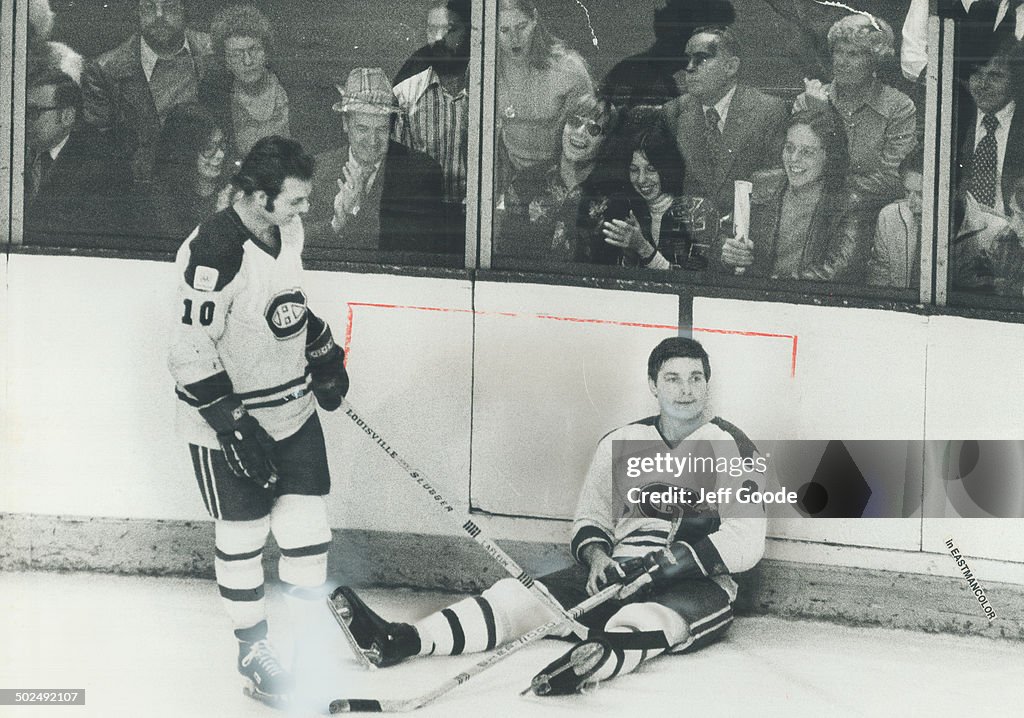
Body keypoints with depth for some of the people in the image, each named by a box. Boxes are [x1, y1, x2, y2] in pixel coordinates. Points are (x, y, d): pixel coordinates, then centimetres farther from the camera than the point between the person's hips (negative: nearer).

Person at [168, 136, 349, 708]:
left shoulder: (288, 228, -2)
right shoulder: (214, 254, -27)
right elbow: (191, 351, -25)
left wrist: (324, 352, 21)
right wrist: (231, 424, -25)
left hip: (295, 409, 7)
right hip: (228, 420, -7)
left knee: (308, 527, 7)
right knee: (244, 538, 7)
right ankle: (254, 650, 24)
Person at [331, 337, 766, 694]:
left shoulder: (732, 448, -3)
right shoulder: (619, 443, 13)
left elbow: (745, 544, -10)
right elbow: (590, 519, 16)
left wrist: (678, 560, -21)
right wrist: (597, 556, -7)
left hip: (699, 587, -5)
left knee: (649, 617, -41)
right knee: (519, 595, -18)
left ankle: (594, 663, -75)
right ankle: (400, 641, -36)